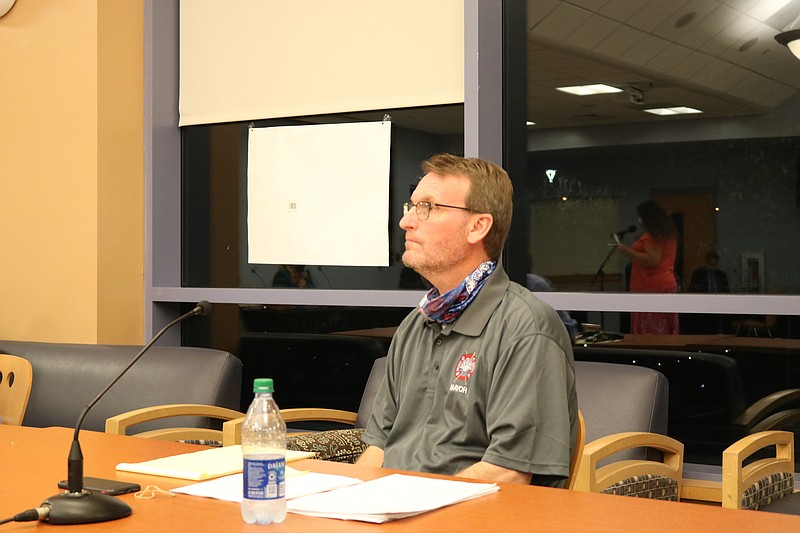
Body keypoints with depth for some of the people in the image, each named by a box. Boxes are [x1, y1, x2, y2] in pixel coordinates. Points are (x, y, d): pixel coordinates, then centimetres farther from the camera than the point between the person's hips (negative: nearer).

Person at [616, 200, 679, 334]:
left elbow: (652, 260, -21)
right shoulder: (669, 233, 17)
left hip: (652, 289, -10)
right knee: (665, 332, 7)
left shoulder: (652, 236, -13)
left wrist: (628, 251, -15)